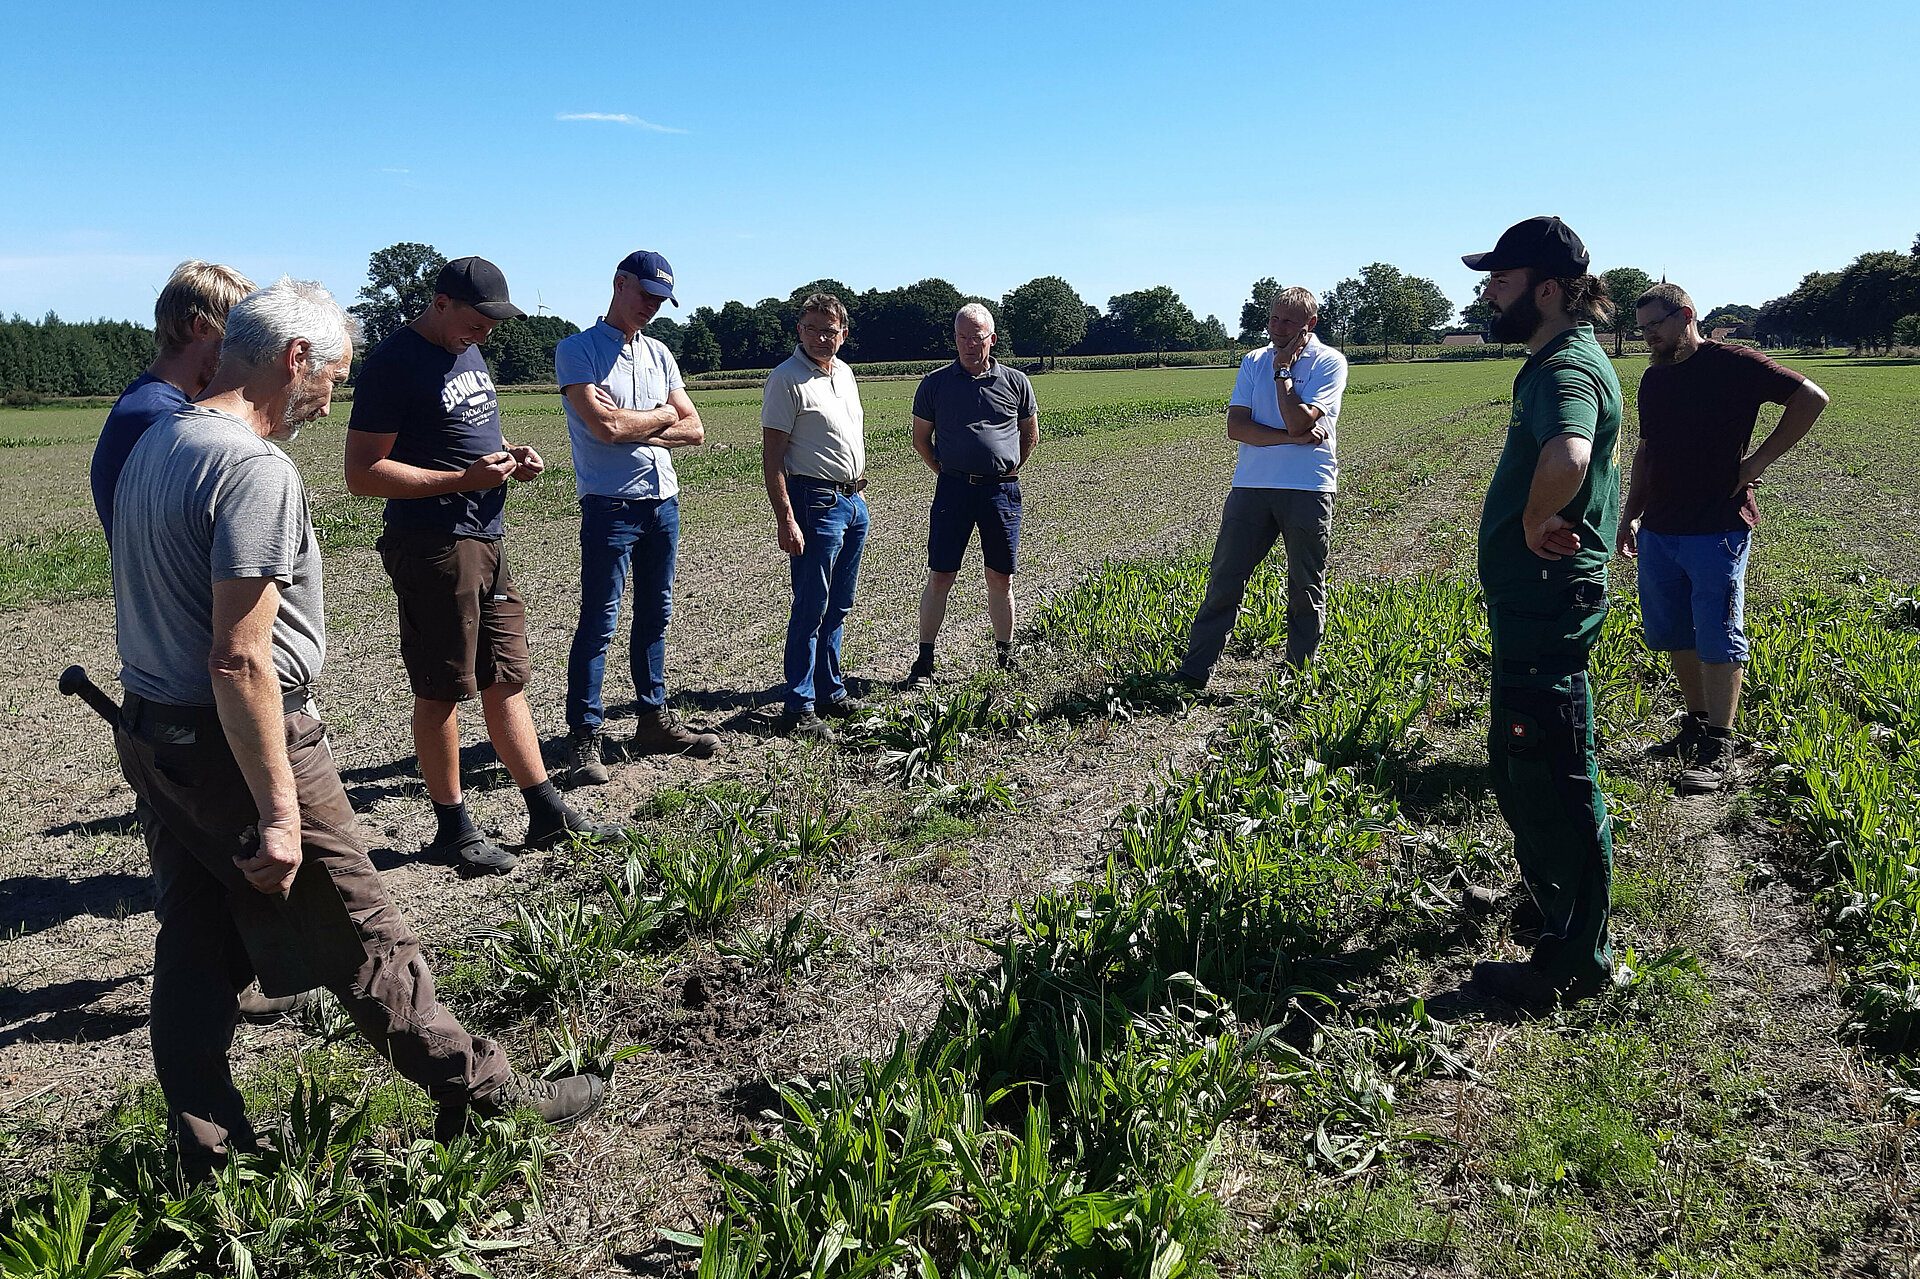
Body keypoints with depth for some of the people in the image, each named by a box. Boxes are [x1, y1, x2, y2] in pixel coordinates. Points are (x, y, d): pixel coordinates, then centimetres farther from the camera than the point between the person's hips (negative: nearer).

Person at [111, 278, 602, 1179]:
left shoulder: (154, 447, 10)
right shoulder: (256, 470, -21)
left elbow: (155, 608, 15)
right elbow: (240, 659, -25)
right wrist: (279, 812, -21)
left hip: (151, 734, 9)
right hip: (237, 745, -9)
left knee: (196, 951, 15)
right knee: (364, 943, 3)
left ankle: (206, 1155, 27)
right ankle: (482, 1095, 18)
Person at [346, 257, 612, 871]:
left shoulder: (467, 352, 14)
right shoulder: (395, 363, -13)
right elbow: (362, 473, -17)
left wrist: (512, 454, 7)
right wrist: (464, 479, -22)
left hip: (487, 540, 9)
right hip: (434, 547, -9)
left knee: (507, 680, 13)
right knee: (441, 691, 2)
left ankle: (546, 813, 21)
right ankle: (453, 828, 15)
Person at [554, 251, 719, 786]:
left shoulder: (659, 354, 15)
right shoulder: (577, 350, -4)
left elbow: (694, 429, 7)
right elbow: (605, 426, -18)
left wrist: (634, 428, -9)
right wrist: (662, 414, -2)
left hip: (663, 501, 7)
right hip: (610, 505, -6)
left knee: (655, 616, 12)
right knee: (598, 623, -6)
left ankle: (653, 720, 22)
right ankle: (585, 737, 0)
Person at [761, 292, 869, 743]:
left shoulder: (844, 373, 13)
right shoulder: (786, 380, -11)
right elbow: (772, 457, -15)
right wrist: (785, 519, -22)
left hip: (853, 500, 8)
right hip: (815, 502, -8)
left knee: (837, 606, 14)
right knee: (811, 607, -6)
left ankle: (830, 692, 24)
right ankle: (800, 708, 0)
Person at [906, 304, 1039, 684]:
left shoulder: (1015, 382, 6)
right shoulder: (935, 384, 4)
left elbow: (1031, 435, 18)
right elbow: (920, 438, 13)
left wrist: (1008, 470, 11)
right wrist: (945, 473, 6)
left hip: (1002, 490, 1)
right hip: (953, 488, -1)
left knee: (1001, 578, 7)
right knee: (939, 577, -2)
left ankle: (1006, 657, 20)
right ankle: (924, 661, 6)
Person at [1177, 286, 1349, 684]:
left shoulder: (1329, 362, -1)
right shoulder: (1254, 361, 11)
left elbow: (1297, 421, -15)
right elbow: (1236, 426, -1)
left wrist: (1282, 370, -7)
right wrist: (1291, 438, -12)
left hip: (1308, 490, -3)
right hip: (1251, 485, 3)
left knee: (1306, 590, 7)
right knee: (1224, 580, 2)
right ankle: (1193, 673, 7)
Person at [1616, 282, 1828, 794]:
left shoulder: (1732, 364, -7)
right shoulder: (1653, 379, 14)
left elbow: (1811, 397, -9)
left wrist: (1761, 459, -11)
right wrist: (1630, 515, 20)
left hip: (1717, 530, -7)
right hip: (1658, 531, 7)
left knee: (1717, 640, -4)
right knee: (1671, 636, 12)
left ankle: (1719, 751, 1)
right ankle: (1697, 726, 26)